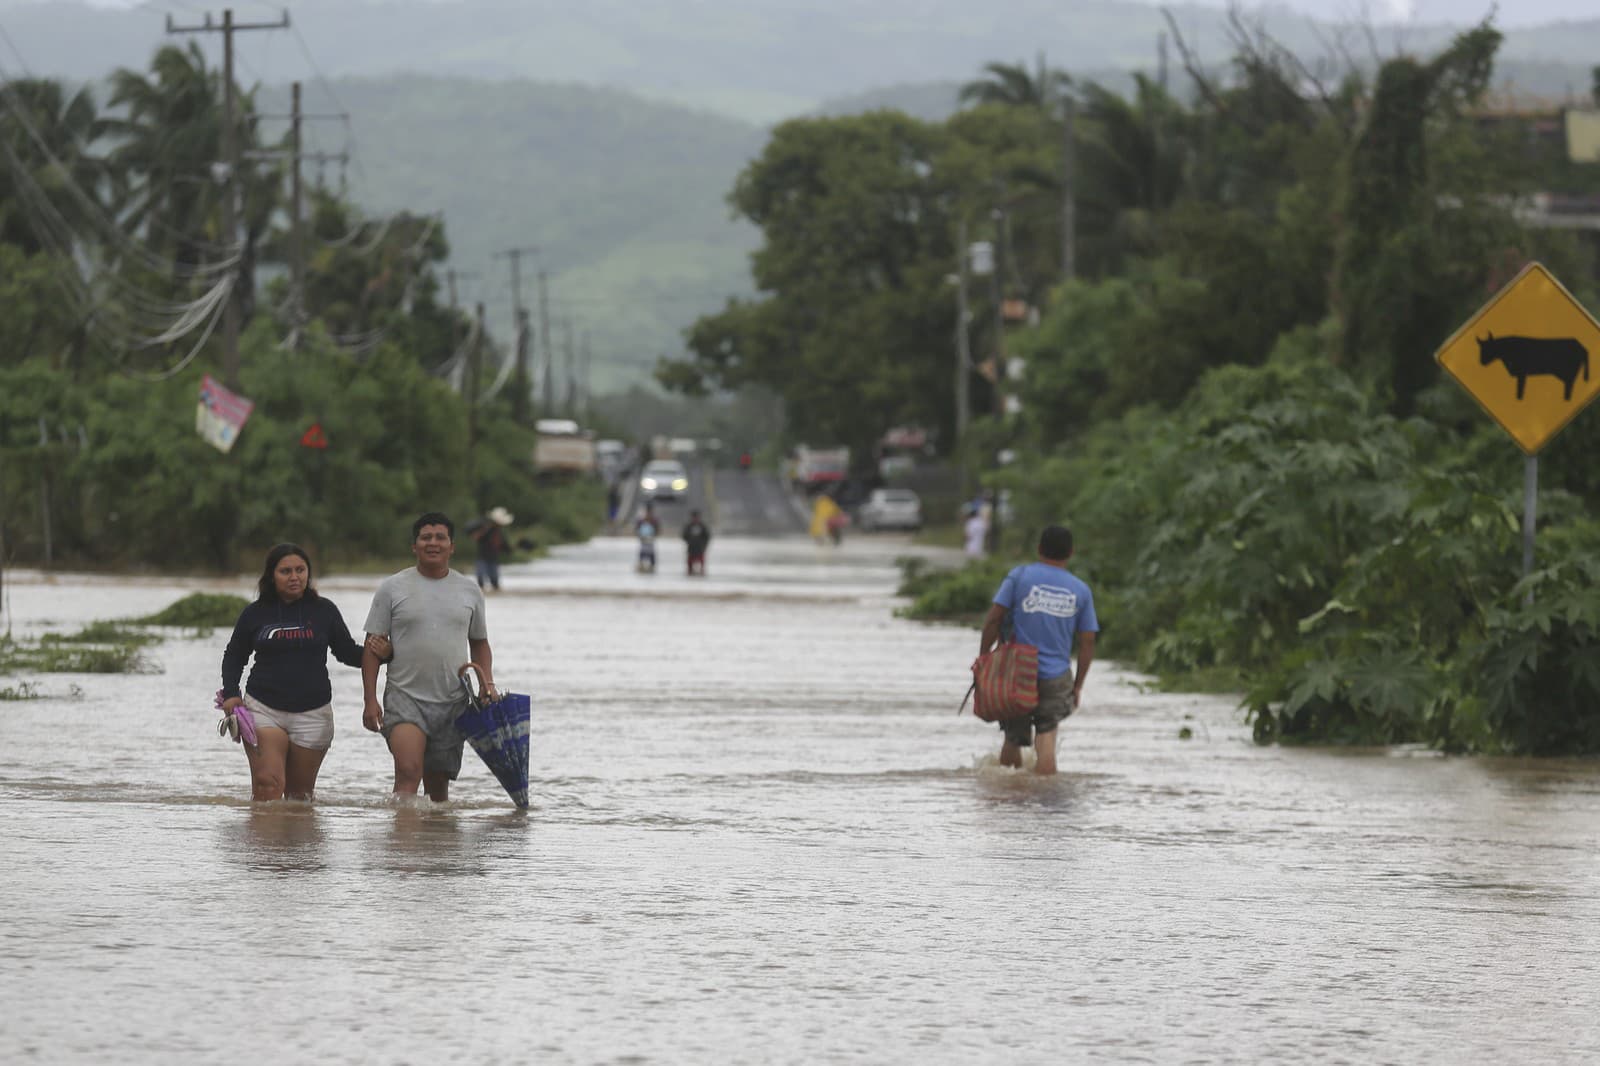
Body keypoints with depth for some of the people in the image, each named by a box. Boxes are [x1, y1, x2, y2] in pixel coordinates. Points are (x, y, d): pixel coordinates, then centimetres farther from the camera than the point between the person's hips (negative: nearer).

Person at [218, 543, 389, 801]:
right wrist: (230, 694, 2)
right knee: (268, 783, -17)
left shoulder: (324, 611, 6)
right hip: (264, 709, -1)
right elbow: (234, 657, 17)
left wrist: (378, 653, -8)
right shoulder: (255, 614, 6)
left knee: (300, 792, 5)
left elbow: (347, 652, 12)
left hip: (312, 712, 1)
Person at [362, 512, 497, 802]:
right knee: (408, 771, -23)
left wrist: (487, 683, 4)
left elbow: (479, 643, 22)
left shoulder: (469, 591, 10)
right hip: (406, 698, -3)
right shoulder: (393, 588, 1)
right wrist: (370, 700, -6)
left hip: (453, 702, 3)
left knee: (438, 785, 8)